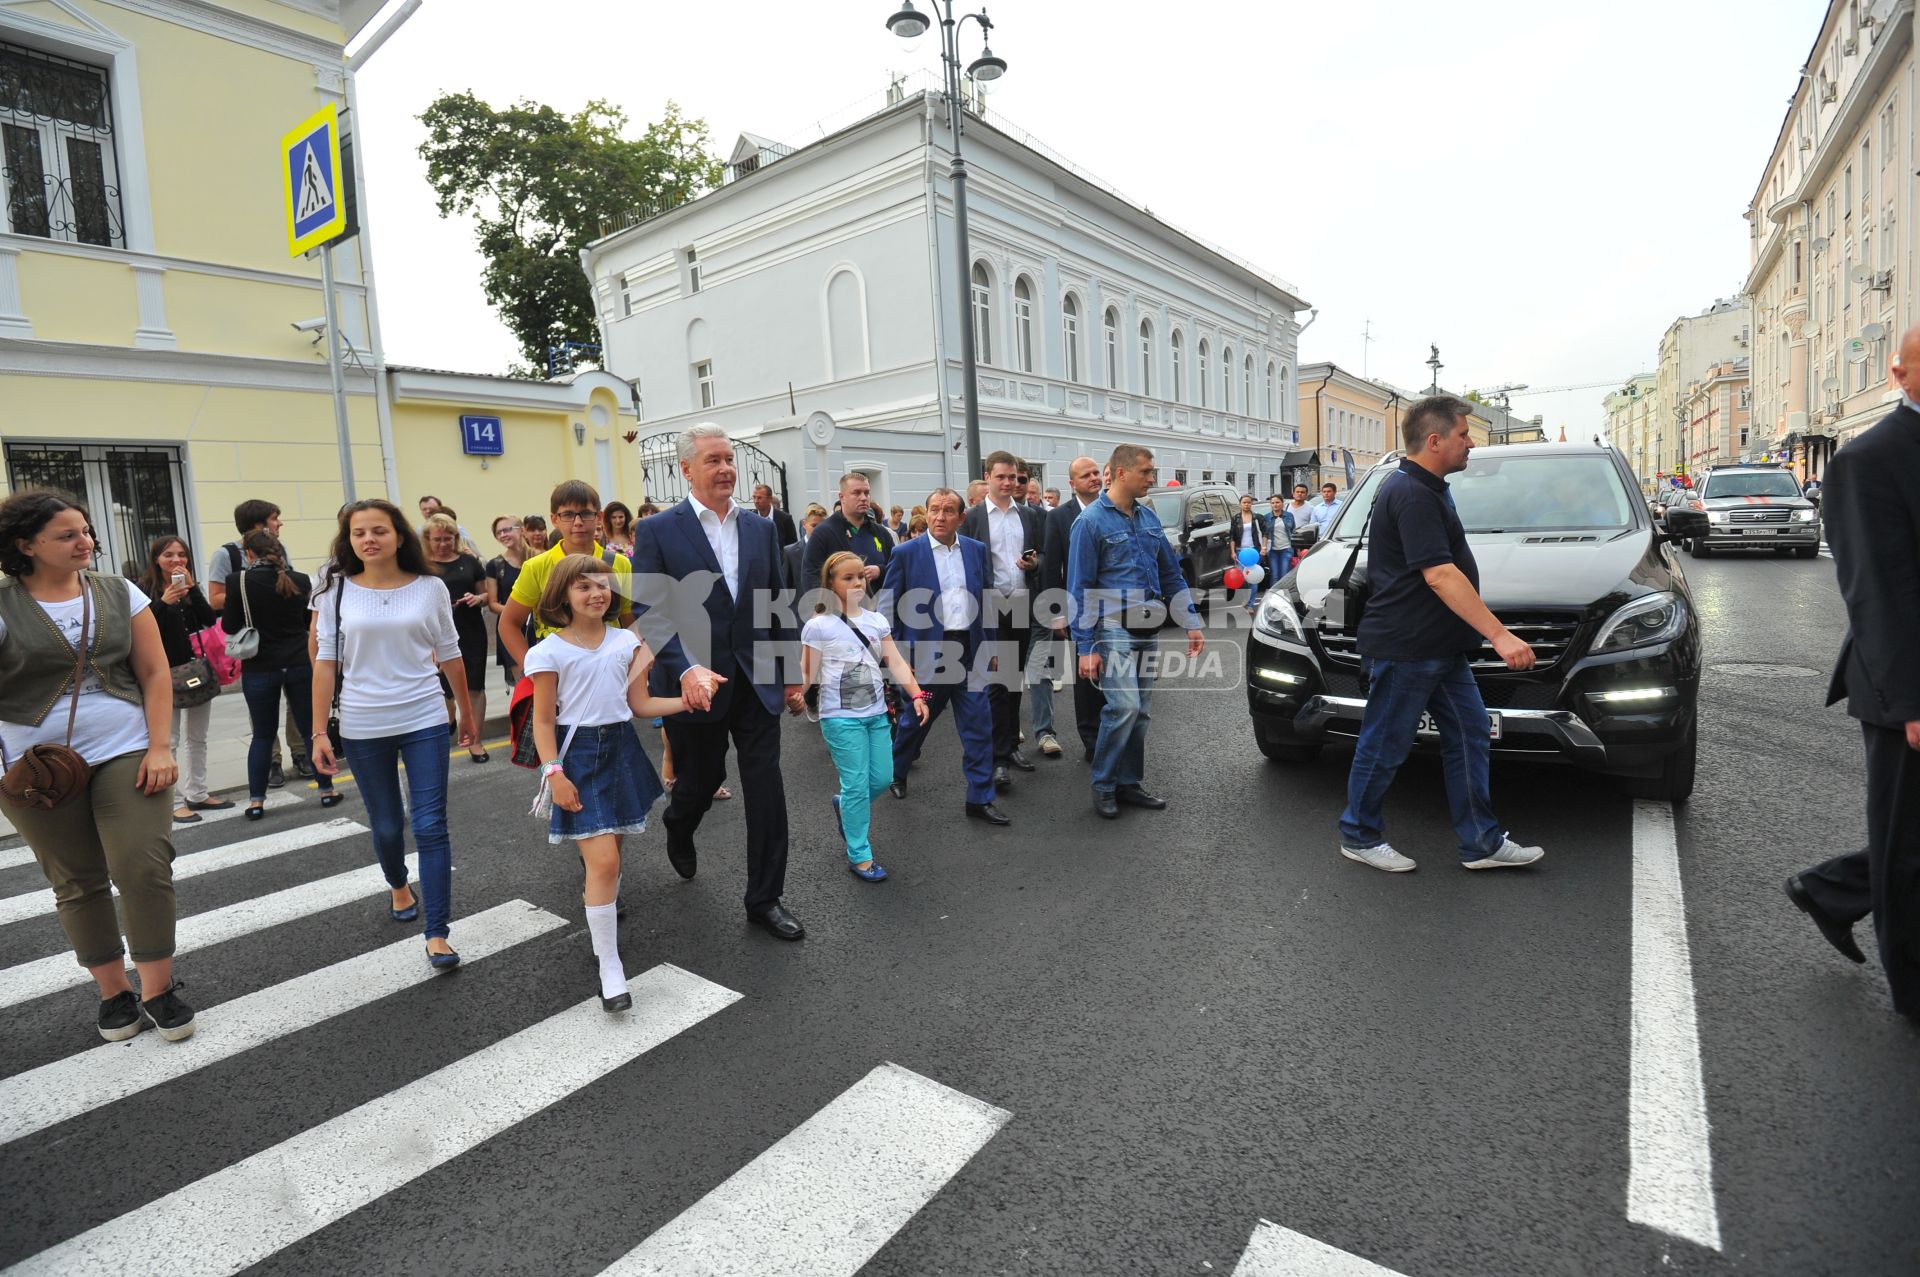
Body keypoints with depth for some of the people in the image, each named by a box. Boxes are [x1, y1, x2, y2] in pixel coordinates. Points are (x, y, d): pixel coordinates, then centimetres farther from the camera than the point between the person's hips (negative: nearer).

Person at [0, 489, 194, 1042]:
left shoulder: (119, 593, 3)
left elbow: (154, 673, 2)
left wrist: (159, 748, -6)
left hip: (126, 755, 0)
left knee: (145, 869, -6)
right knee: (78, 884, 10)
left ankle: (157, 990, 8)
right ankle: (113, 992, 24)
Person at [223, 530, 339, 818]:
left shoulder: (239, 581, -8)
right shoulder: (301, 581, 0)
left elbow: (229, 626, -1)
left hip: (259, 668, -1)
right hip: (300, 664, 1)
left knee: (263, 735, 9)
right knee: (312, 729, 9)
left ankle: (256, 801, 11)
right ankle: (326, 790, 13)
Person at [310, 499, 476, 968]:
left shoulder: (430, 588, -2)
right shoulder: (336, 592, -1)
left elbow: (449, 655, 7)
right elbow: (326, 664, 0)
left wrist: (466, 713, 13)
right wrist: (319, 732, -3)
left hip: (424, 722, -1)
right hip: (363, 727, 1)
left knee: (430, 827, -5)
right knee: (386, 825, 14)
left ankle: (437, 934, 1)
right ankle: (399, 887, 46)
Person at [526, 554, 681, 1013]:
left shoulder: (627, 641, 4)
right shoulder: (549, 651, -7)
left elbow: (639, 703, 6)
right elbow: (544, 721, -5)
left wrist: (685, 701, -7)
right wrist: (554, 773, -12)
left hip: (622, 747, 5)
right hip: (579, 752, -4)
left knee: (609, 850, 14)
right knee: (604, 861, -10)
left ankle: (595, 899, 47)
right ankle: (610, 967, 0)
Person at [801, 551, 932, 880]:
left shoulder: (876, 620, 6)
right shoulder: (818, 626, -7)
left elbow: (895, 662, 3)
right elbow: (808, 673, -6)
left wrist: (917, 695, -7)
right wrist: (797, 694, -25)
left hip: (877, 713, 5)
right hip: (841, 717, -5)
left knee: (883, 779, 8)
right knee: (857, 785, -4)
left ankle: (844, 806, 38)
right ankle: (859, 857, 10)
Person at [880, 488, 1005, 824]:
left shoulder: (977, 550, 5)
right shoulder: (907, 553, -5)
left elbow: (987, 600, 12)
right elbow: (887, 607, -4)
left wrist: (989, 645, 9)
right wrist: (896, 655, -8)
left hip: (969, 651, 3)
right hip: (926, 653, -3)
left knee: (979, 726, 2)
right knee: (915, 720, 15)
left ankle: (980, 798, 13)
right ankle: (896, 772, 42)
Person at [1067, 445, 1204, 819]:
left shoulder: (1149, 517, 12)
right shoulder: (1091, 521, -7)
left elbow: (1171, 574, 17)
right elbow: (1079, 588, -9)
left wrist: (1192, 623, 10)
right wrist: (1085, 648, -13)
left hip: (1148, 630, 7)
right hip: (1114, 629, -7)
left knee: (1141, 711, 9)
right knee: (1124, 706, -15)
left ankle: (1129, 783, 21)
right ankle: (1103, 785, 3)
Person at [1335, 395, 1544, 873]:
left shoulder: (1428, 488, 15)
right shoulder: (1411, 494, -19)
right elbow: (1439, 576, -27)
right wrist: (1499, 635, -29)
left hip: (1441, 649, 10)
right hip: (1403, 647, -10)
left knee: (1469, 735, 11)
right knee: (1384, 745, 2)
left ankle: (1482, 843, 19)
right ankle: (1359, 836, 18)